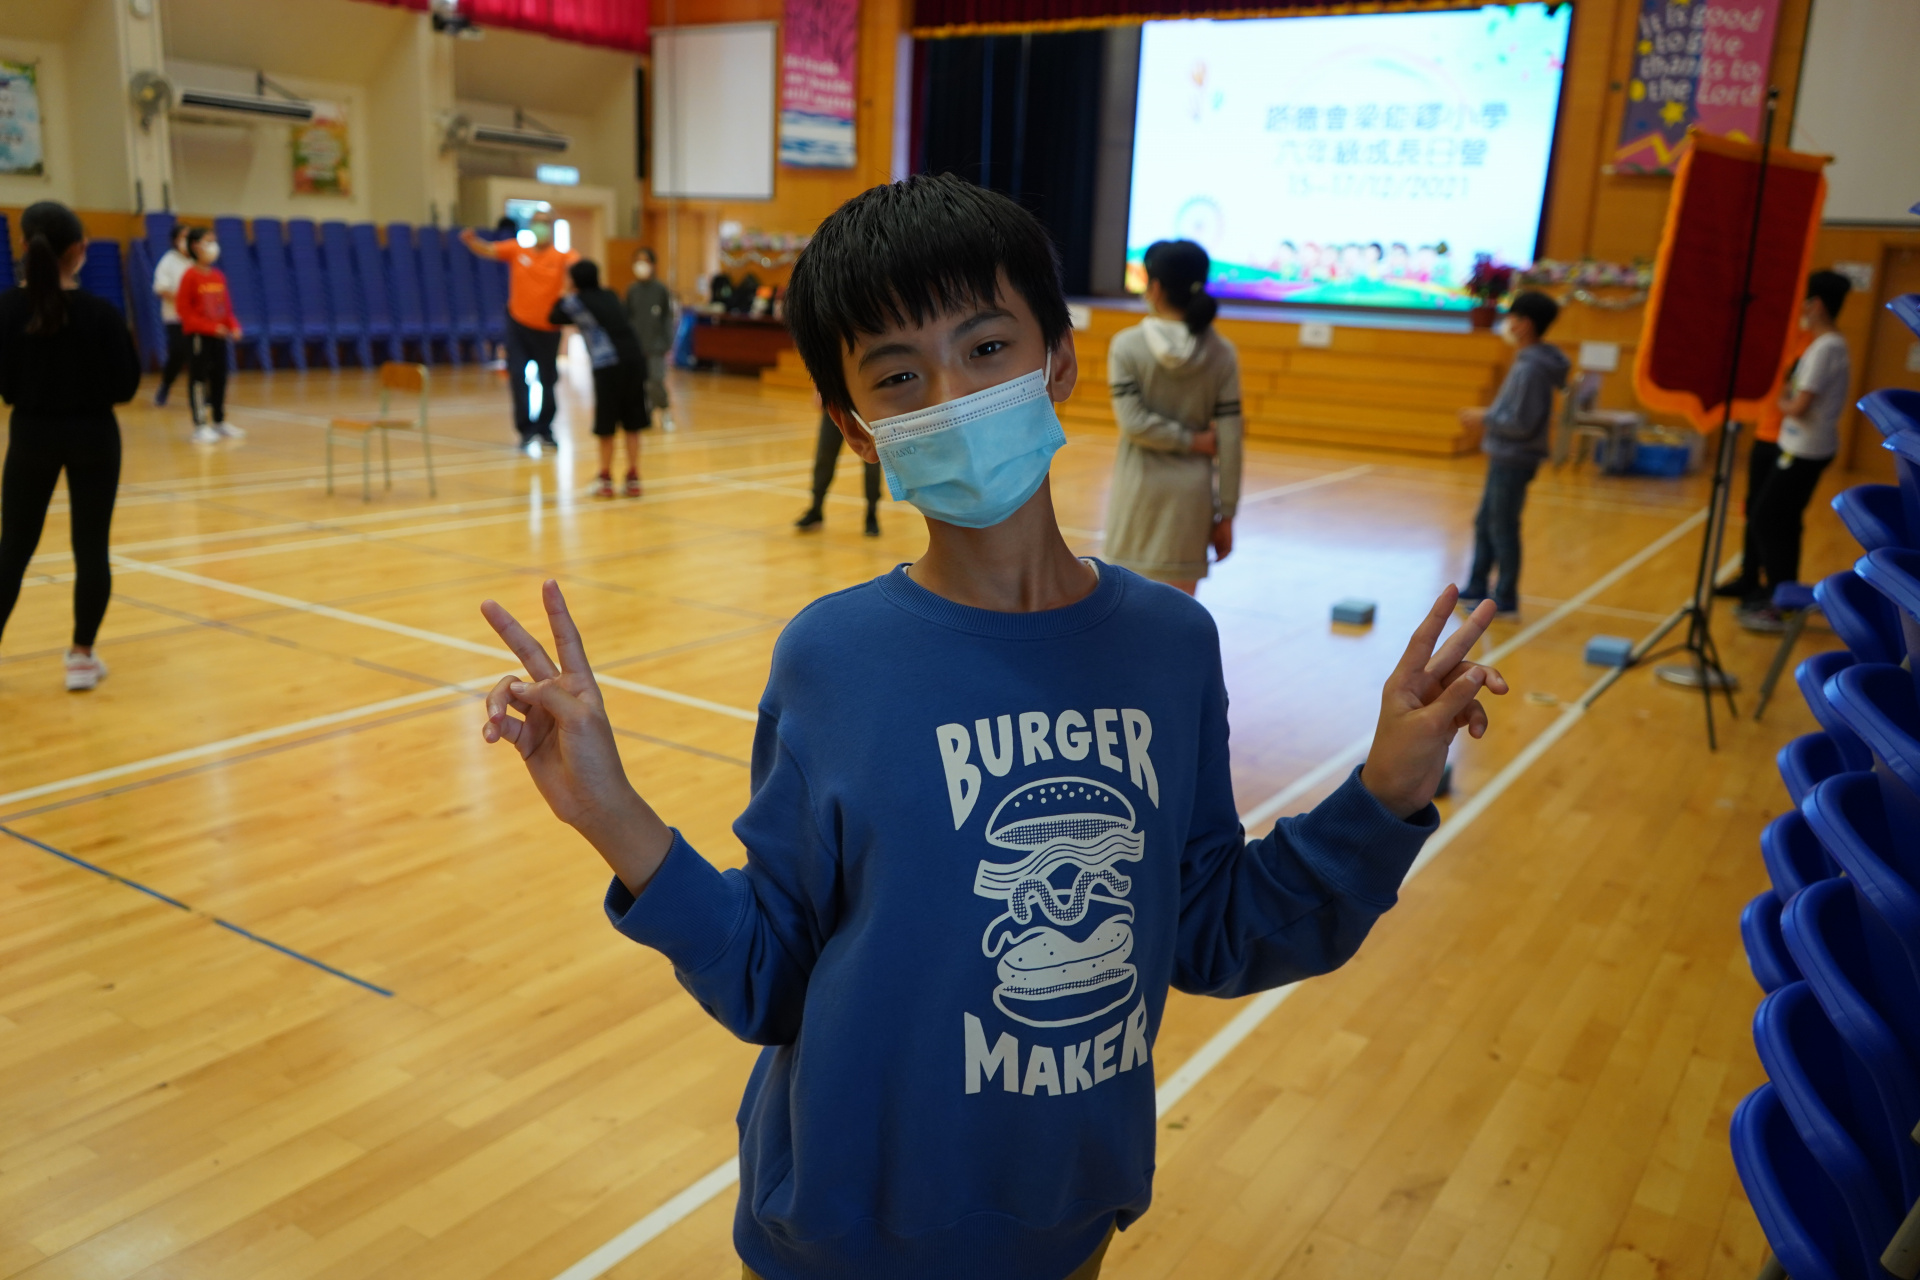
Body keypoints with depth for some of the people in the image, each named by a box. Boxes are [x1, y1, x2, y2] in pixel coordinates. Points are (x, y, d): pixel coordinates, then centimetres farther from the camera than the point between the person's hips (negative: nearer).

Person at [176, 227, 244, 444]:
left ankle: (219, 422, 21)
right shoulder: (190, 276, -9)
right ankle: (200, 426, 4)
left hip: (219, 335, 6)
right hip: (197, 335, -6)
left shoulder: (219, 276, 8)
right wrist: (209, 327, -19)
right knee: (198, 379, 0)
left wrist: (233, 325, -3)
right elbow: (184, 310, -12)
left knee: (219, 377, 11)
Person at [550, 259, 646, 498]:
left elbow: (554, 318, 28)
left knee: (606, 426, 7)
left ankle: (606, 480, 15)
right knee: (632, 424, 11)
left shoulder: (575, 301, 9)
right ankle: (633, 479, 12)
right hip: (635, 360, 4)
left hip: (608, 366, -4)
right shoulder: (611, 296, 23)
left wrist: (562, 299, 47)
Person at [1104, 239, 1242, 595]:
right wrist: (1225, 513, 1)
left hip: (1138, 486, -1)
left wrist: (1192, 441, -7)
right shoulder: (1222, 354, -3)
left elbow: (1133, 422, -17)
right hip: (1191, 489, 1)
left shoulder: (1126, 345, -8)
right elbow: (1229, 441, -4)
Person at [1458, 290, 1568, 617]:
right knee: (1485, 523, 17)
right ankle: (1476, 589, 27)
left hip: (1513, 461, -10)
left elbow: (1521, 424, -21)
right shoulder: (1531, 361, 8)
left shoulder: (1530, 368, -20)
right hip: (1505, 458, 10)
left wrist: (1485, 419, -11)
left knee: (1503, 529, 1)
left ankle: (1505, 601, 11)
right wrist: (1488, 417, 8)